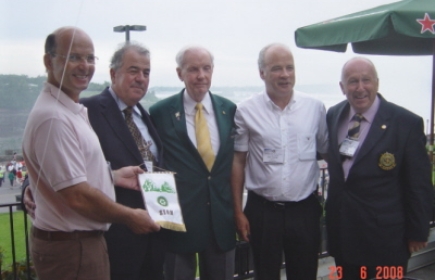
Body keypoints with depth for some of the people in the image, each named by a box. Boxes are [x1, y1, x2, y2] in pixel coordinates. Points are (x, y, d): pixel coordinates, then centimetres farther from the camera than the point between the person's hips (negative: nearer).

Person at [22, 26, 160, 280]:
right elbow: (78, 196, -24)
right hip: (71, 248, -9)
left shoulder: (73, 110, 9)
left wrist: (113, 176, 7)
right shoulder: (53, 117, -22)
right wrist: (130, 217, -12)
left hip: (85, 239, 9)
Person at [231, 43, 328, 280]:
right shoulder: (246, 111, -5)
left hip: (305, 210, 1)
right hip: (262, 211, -1)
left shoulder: (315, 108, -1)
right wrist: (238, 212, 0)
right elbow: (238, 162, 0)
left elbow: (327, 154, 6)